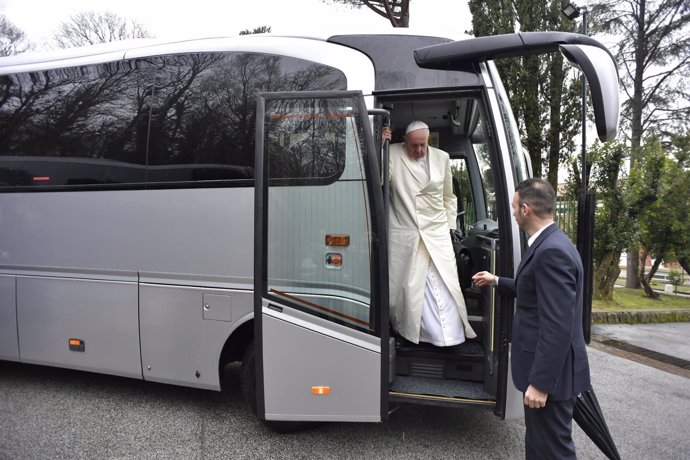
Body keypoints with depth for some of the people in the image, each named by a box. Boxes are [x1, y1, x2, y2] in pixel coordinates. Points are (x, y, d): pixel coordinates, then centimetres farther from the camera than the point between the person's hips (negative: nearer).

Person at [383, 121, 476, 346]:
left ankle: (450, 335, 9)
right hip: (403, 233, -2)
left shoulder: (442, 158, 8)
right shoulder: (393, 154, 1)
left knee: (443, 285, -1)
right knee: (405, 284, 3)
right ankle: (405, 331, 20)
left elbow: (448, 197, 16)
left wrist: (449, 226, 13)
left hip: (436, 233, 2)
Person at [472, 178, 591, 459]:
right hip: (544, 368, 10)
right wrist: (496, 282, 30)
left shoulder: (553, 251, -24)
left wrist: (540, 382, -24)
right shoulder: (549, 244, 9)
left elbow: (557, 327, -27)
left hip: (550, 374, -10)